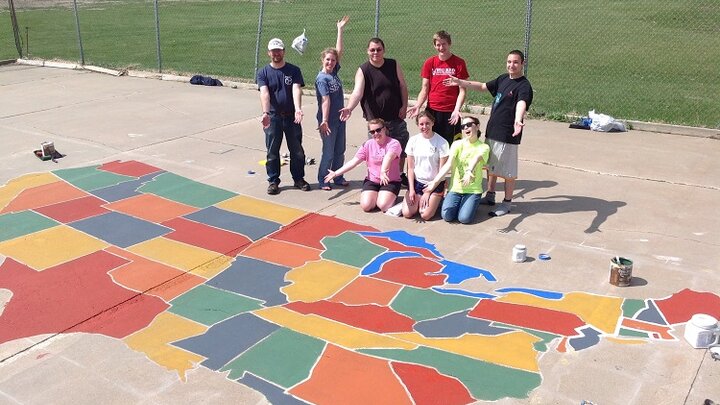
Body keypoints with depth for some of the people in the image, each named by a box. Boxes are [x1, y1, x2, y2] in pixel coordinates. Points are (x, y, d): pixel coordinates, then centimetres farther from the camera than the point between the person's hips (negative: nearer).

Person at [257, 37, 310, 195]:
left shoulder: (294, 70, 1)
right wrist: (265, 113, -32)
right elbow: (264, 93, -16)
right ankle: (273, 181, 17)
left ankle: (299, 178, 25)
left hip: (291, 116, 1)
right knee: (272, 151, 6)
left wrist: (298, 109, -32)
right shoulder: (263, 72, 0)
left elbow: (296, 90, -15)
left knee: (297, 150, 9)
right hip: (273, 117, 0)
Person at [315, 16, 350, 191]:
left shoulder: (334, 72, 6)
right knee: (328, 153, 1)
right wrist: (324, 121, -27)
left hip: (340, 118, 7)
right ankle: (322, 181, 14)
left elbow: (339, 51, 10)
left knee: (340, 151, 14)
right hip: (329, 120, -7)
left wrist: (340, 29, 13)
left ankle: (338, 178, 26)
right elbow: (325, 100, -22)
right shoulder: (322, 78, -14)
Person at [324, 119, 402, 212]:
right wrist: (336, 173, -2)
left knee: (383, 206, -26)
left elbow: (388, 157, -33)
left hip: (390, 181, -3)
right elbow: (353, 162, 2)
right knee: (366, 206, -20)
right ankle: (375, 195, 13)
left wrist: (383, 172, -53)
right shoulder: (368, 144, 2)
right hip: (371, 180, 3)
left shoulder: (394, 143, -11)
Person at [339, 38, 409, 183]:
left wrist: (404, 106, -3)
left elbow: (402, 86, 7)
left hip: (396, 117, 3)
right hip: (375, 119, -3)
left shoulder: (394, 65, -1)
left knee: (401, 149, 14)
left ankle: (400, 175, 34)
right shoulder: (363, 70, -10)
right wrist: (349, 108, -41)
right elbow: (357, 92, -24)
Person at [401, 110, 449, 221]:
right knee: (407, 213, -13)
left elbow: (442, 170, -9)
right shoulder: (413, 140, -1)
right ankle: (418, 200, 16)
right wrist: (411, 189, -6)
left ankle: (436, 201, 13)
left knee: (425, 215, -17)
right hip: (416, 181, 3)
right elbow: (410, 167, 3)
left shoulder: (441, 142, -11)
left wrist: (429, 191, -10)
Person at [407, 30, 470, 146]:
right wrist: (417, 106, -8)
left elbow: (462, 91, -2)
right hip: (432, 111, 2)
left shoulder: (459, 63, 0)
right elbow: (425, 89, 8)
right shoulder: (429, 63, 7)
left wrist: (456, 110, -16)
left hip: (450, 113, -2)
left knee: (450, 145, -2)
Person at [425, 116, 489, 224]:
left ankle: (471, 203, 14)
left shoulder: (484, 147, -4)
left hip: (473, 190, -1)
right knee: (447, 216, -17)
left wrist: (469, 172, -49)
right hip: (455, 188, 1)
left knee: (464, 218, -20)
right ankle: (458, 203, 16)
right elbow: (448, 165, -13)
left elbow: (475, 160, -27)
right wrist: (435, 181, -29)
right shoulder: (457, 144, 0)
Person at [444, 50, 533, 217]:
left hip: (507, 135, -8)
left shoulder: (524, 86, -16)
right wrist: (460, 82, 22)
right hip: (491, 131, 8)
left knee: (507, 171, 1)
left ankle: (507, 203, 13)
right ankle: (490, 196, 35)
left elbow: (521, 103, -37)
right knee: (490, 165, 19)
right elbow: (483, 86, 24)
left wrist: (518, 120, -57)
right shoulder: (503, 79, 9)